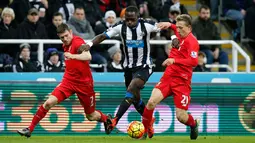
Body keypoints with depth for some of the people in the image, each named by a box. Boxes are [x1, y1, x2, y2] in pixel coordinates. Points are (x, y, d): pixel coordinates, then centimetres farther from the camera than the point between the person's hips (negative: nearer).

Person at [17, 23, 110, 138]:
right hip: (69, 80, 5)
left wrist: (72, 56, -52)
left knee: (91, 116, 8)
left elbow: (88, 56, -39)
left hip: (84, 83, -5)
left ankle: (107, 119, 42)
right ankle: (30, 129, -7)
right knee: (49, 102, -15)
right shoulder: (66, 45, 5)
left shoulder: (78, 42, -18)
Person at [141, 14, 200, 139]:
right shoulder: (179, 35, 8)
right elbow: (177, 30, 35)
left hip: (181, 81, -6)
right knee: (151, 102, -15)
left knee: (181, 116, -6)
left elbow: (194, 61, -28)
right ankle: (143, 131, -1)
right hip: (168, 76, 6)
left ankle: (194, 124, 29)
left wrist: (174, 60, -37)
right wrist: (169, 25, 14)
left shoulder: (192, 41, -14)